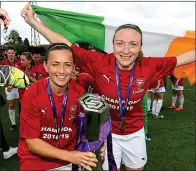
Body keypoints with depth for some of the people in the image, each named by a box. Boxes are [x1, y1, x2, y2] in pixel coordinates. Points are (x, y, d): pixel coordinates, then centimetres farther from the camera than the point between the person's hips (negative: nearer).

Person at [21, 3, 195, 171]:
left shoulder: (149, 67, -19)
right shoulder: (100, 62, -24)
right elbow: (65, 45, -21)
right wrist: (32, 21, -20)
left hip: (135, 132, 3)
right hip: (108, 132, -2)